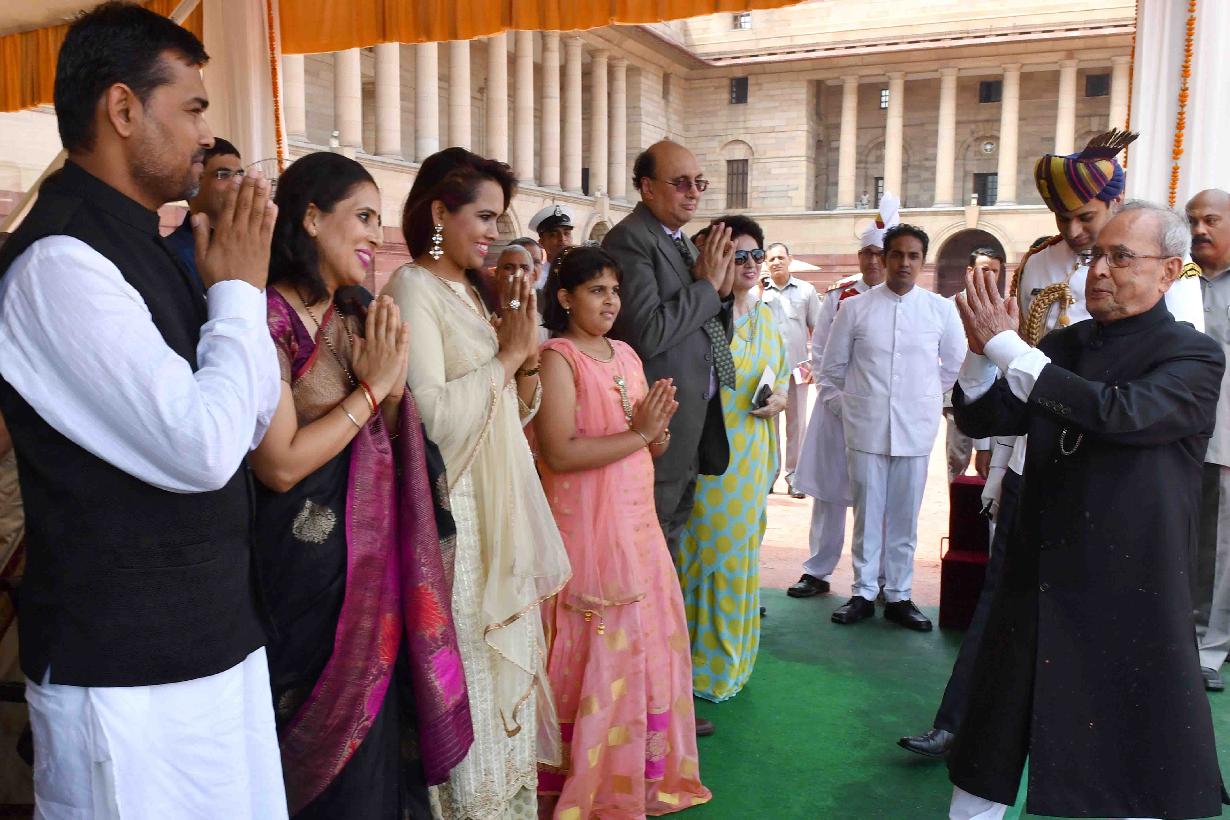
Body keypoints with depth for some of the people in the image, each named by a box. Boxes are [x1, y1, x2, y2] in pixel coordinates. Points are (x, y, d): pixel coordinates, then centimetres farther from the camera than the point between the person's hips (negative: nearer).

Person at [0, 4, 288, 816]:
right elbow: (203, 449, -24)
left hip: (215, 635, 8)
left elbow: (254, 422, 13)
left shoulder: (142, 248, 10)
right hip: (129, 668, -8)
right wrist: (240, 286, -12)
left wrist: (240, 282, 1)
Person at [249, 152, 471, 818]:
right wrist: (372, 385, -15)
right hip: (309, 564, -7)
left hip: (377, 556, 7)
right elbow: (281, 465, -21)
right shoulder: (269, 316, -15)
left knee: (378, 730, 18)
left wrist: (394, 384, -10)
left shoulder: (357, 315, 8)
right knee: (327, 737, 10)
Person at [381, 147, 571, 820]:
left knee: (504, 670, 17)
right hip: (454, 515, -8)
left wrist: (527, 355, -4)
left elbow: (518, 411, 15)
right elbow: (430, 413, -23)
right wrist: (506, 354, -12)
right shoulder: (412, 290, -11)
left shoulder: (470, 292, 13)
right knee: (467, 685, 2)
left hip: (500, 508, 8)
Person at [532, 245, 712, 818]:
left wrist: (658, 429, -8)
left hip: (638, 523, 7)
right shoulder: (557, 358, -10)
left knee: (647, 647, 13)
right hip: (586, 529, -7)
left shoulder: (626, 355, 12)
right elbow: (559, 453, -21)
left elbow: (654, 446, 15)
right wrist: (636, 433, -17)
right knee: (598, 656, 0)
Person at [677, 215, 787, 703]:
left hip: (751, 456, 7)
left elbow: (781, 376, 19)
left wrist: (778, 399, 0)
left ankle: (731, 658, 33)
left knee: (742, 550, 16)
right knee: (707, 550, 1)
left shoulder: (766, 317, 11)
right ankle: (701, 665, 19)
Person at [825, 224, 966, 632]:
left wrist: (923, 397, 14)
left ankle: (898, 595, 19)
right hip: (866, 428, 0)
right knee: (867, 513, 6)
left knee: (905, 517, 7)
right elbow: (834, 365, 9)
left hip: (916, 429, 1)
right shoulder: (856, 308, 0)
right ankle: (864, 593, 18)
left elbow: (954, 365, 14)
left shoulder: (941, 309, 2)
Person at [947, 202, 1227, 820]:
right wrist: (984, 350, -12)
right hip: (1038, 581, 5)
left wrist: (1006, 345, -24)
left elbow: (1118, 412, -27)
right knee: (986, 766, 15)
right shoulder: (1063, 345, 8)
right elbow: (979, 419, 6)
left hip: (1129, 597, -4)